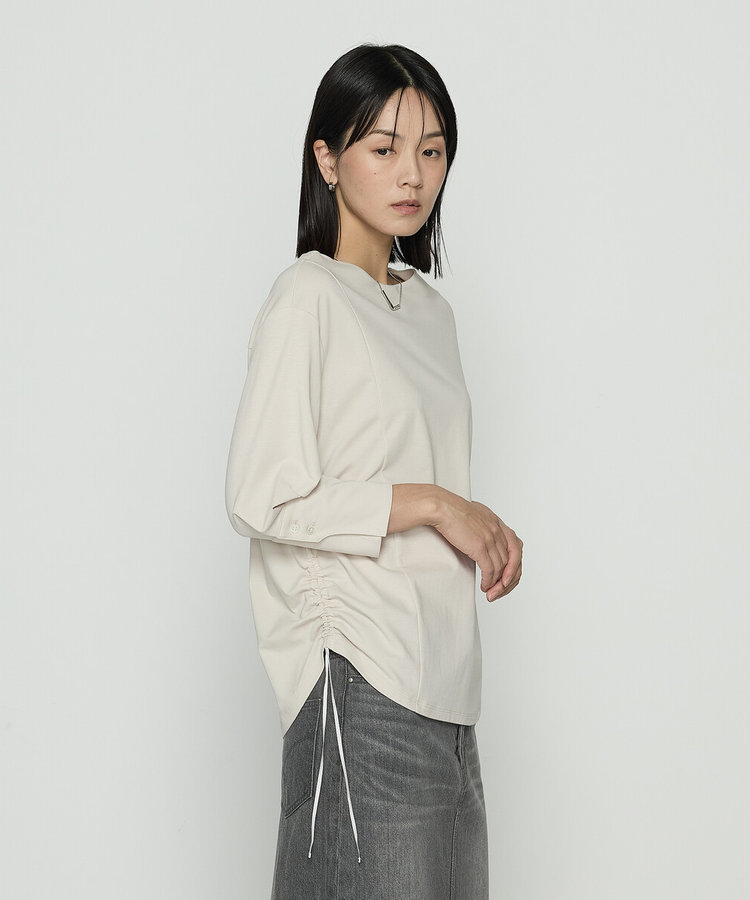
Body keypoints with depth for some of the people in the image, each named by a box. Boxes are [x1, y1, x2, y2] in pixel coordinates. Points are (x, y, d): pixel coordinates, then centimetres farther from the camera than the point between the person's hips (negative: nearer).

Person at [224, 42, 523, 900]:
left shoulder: (429, 309, 16)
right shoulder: (308, 298, -9)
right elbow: (263, 499, -17)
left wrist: (485, 532, 5)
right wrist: (429, 503, -13)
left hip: (439, 670, 8)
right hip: (359, 670, -8)